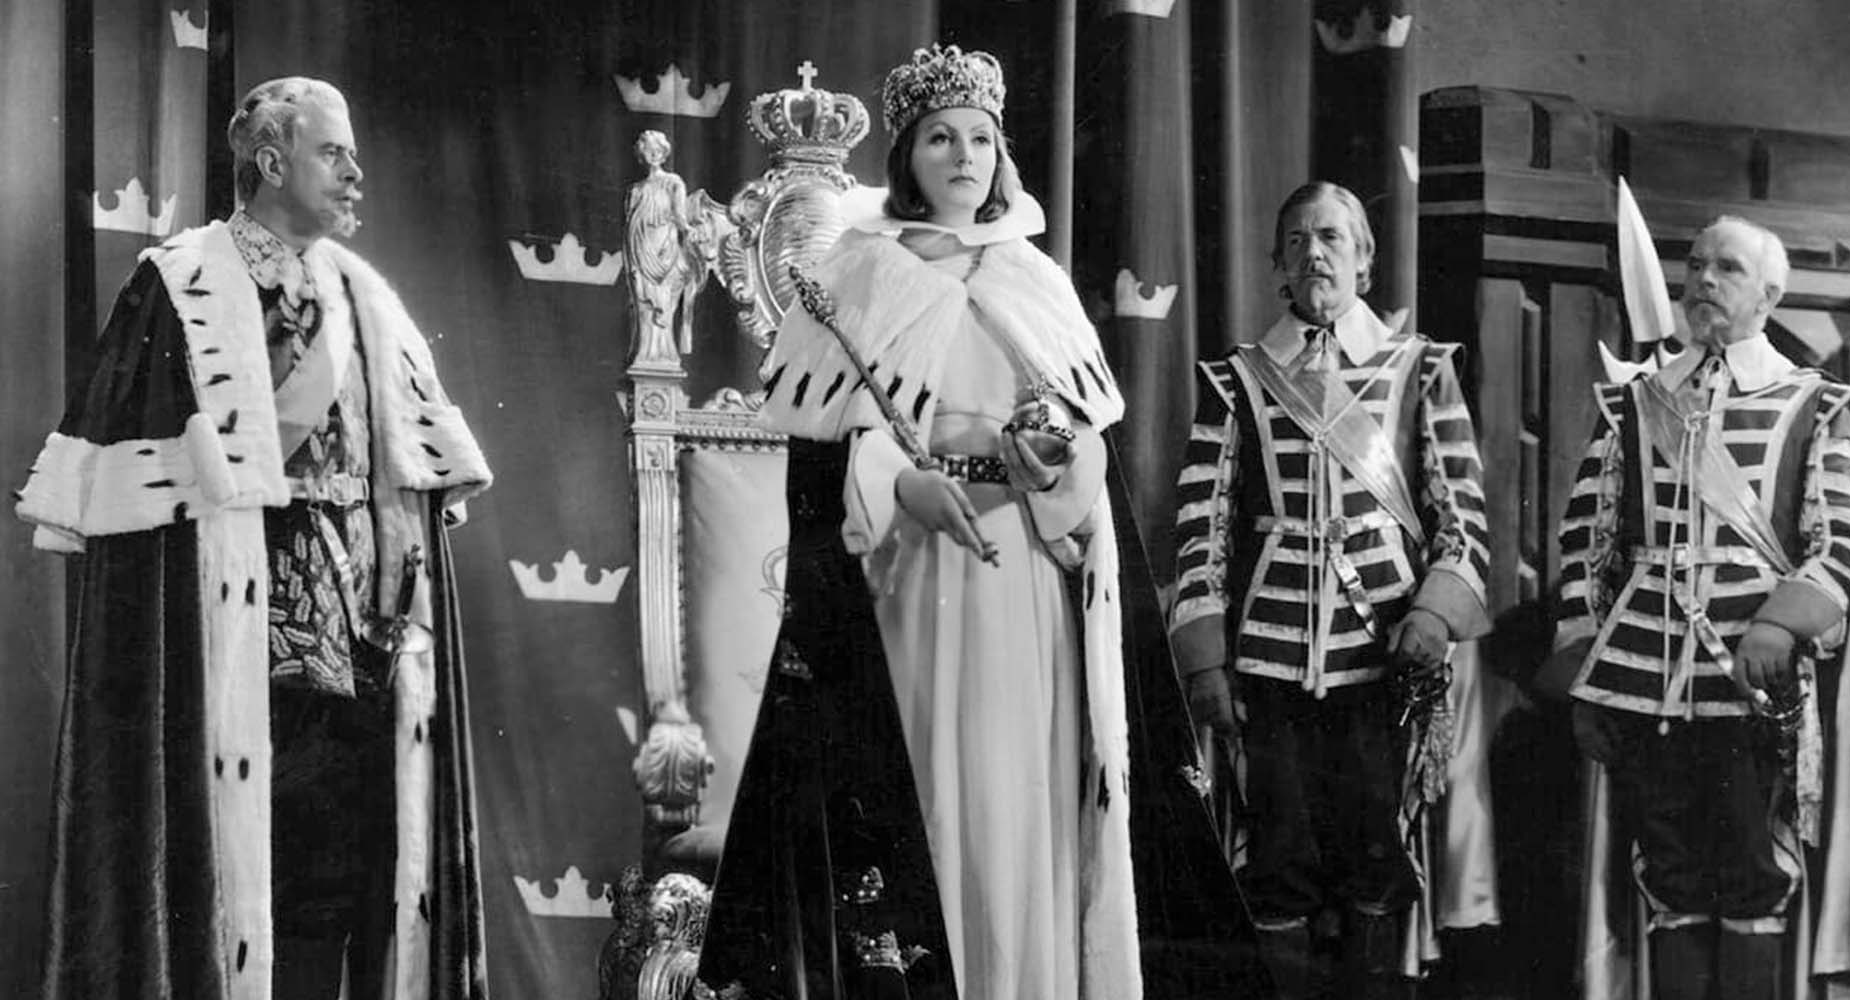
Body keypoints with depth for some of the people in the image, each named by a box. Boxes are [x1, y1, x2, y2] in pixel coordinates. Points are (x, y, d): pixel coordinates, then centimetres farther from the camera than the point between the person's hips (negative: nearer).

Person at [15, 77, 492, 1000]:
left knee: (344, 857, 4)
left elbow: (422, 477, 16)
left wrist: (412, 618, 9)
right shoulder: (180, 292, -3)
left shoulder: (368, 301, 15)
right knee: (234, 852, -6)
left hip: (363, 644, 6)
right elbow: (122, 495, -8)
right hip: (233, 635, -6)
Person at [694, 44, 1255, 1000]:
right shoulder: (859, 278, 5)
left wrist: (1057, 453, -11)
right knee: (936, 790, -6)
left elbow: (1094, 437, 11)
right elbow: (817, 447, -2)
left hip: (1041, 582, 3)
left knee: (1036, 789, 0)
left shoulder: (1039, 282, 15)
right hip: (917, 573, -3)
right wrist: (901, 483, -18)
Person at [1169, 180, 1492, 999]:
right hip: (1270, 655, 0)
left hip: (1385, 654, 0)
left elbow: (1464, 512, 5)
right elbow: (1203, 525, 4)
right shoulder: (1235, 380, 7)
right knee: (1280, 861, 3)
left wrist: (1436, 613, -11)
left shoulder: (1419, 371, 7)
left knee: (1377, 854, 3)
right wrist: (1205, 660, -3)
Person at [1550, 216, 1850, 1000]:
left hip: (1755, 684, -2)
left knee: (1755, 891, 1)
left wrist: (1781, 625, -17)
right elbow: (1586, 542, 11)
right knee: (1670, 890, 7)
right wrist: (1584, 687, 6)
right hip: (1639, 685, 2)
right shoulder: (1628, 405, 13)